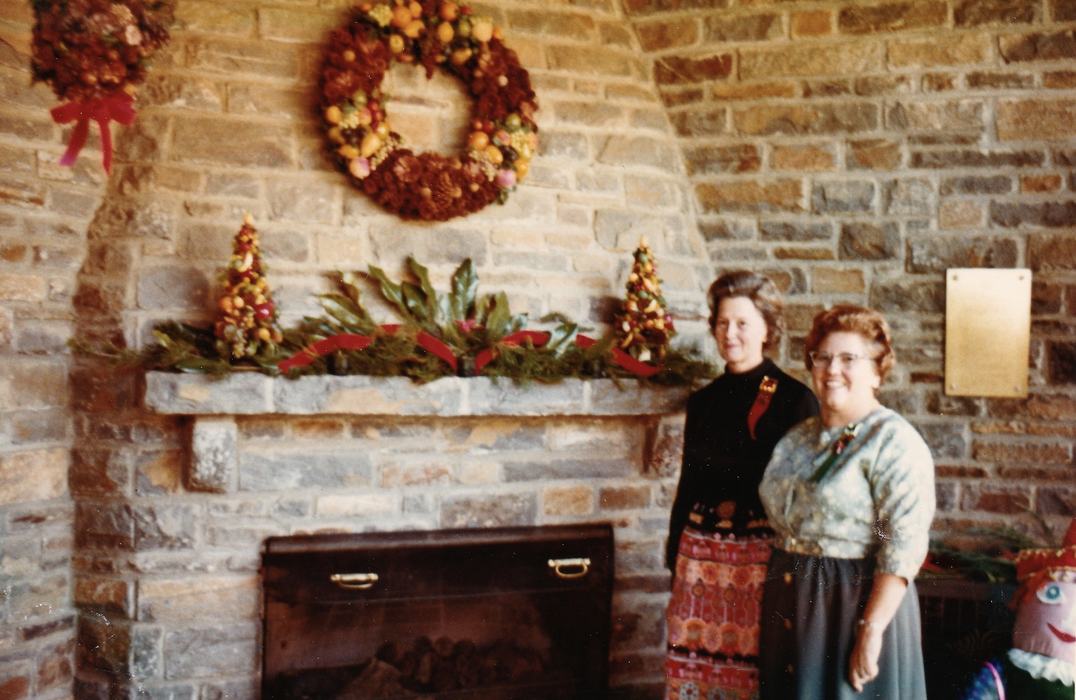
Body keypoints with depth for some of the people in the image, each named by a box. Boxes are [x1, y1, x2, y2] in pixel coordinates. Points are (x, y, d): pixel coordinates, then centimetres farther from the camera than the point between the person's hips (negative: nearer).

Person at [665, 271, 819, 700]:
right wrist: (674, 563, 15)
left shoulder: (793, 399, -4)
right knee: (697, 664, 7)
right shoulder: (704, 401, 11)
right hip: (701, 554, 5)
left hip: (762, 556, -4)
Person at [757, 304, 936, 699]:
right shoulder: (798, 438, 11)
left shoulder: (893, 441, -12)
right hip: (789, 606, 7)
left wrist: (871, 630, -22)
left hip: (855, 602, -6)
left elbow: (905, 546, -19)